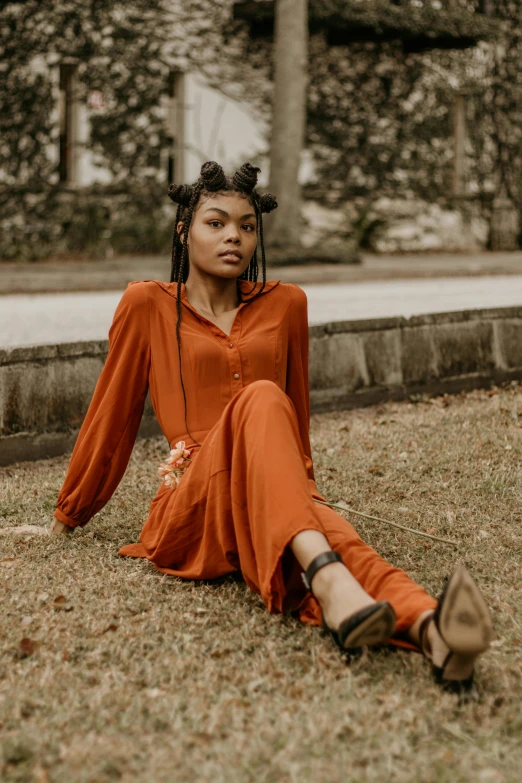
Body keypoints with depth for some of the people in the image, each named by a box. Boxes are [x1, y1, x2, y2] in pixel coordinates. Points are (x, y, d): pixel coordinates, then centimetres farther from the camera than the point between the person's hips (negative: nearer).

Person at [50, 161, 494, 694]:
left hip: (282, 506, 3)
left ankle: (429, 629, -68)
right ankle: (328, 577, -59)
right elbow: (111, 416, 17)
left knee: (331, 534, -36)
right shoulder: (148, 305, 9)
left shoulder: (285, 304, 16)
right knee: (261, 399, -34)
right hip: (193, 508, -3)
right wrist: (68, 515, 25)